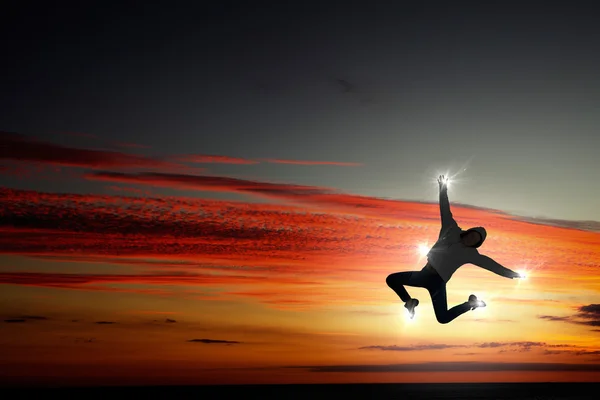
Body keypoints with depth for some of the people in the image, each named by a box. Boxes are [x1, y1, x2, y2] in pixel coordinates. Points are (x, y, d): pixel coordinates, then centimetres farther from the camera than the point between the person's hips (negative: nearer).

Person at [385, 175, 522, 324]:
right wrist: (443, 190, -2)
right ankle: (410, 302, 22)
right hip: (424, 273, 4)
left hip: (437, 281, -4)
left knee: (443, 318, -10)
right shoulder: (452, 231, 2)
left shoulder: (470, 253, -6)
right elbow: (446, 211, 0)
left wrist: (510, 273, -10)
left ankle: (471, 304, 14)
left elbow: (488, 263, -7)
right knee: (391, 279, 3)